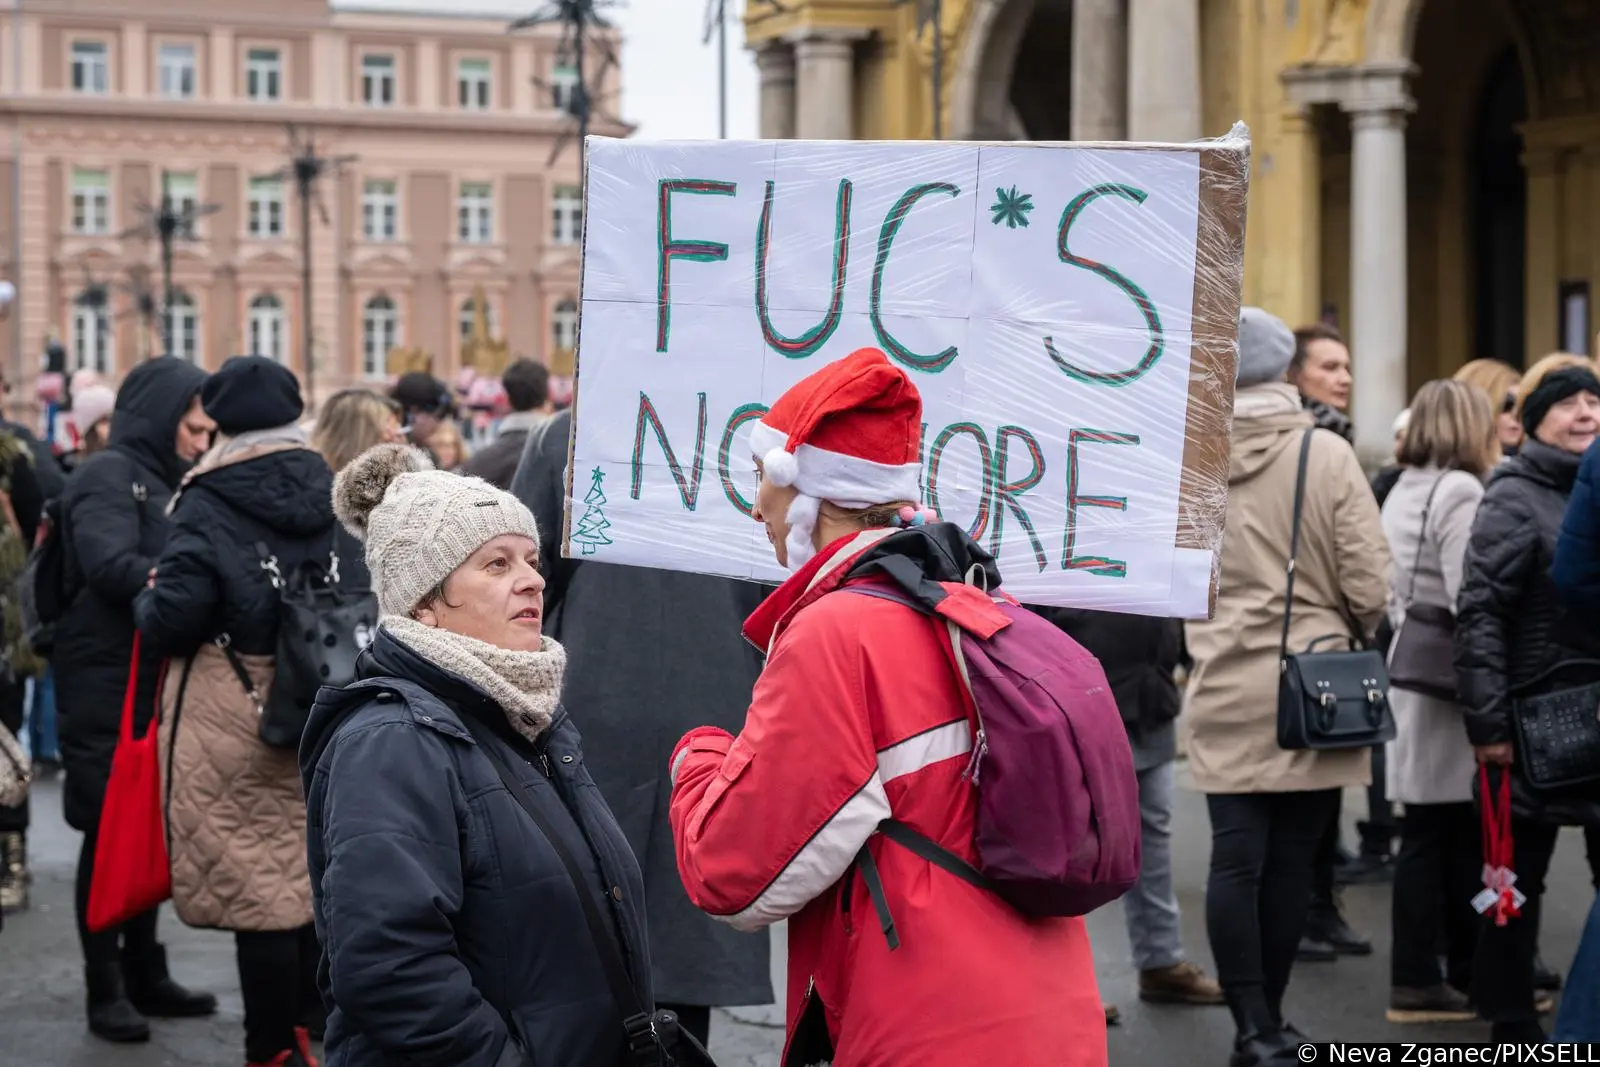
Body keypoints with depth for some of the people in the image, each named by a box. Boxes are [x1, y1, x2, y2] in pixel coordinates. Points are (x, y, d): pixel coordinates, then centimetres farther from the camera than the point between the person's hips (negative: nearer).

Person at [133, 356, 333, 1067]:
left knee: (257, 890, 1)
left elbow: (172, 619, -18)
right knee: (312, 875, 17)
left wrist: (149, 602, 3)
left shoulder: (209, 505, -12)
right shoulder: (334, 495, 4)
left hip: (235, 718, -6)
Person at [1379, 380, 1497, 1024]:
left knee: (1427, 833, 9)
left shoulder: (1402, 492, 15)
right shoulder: (1460, 492, -13)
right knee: (1465, 833, -1)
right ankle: (1471, 974, 6)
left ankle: (1417, 978, 11)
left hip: (1410, 676, 9)